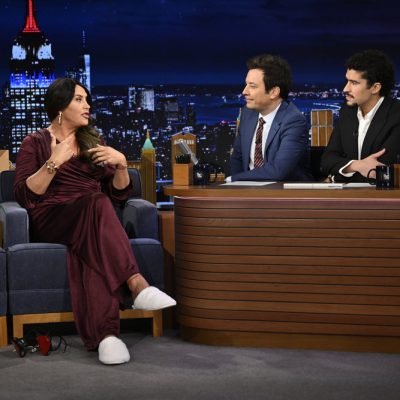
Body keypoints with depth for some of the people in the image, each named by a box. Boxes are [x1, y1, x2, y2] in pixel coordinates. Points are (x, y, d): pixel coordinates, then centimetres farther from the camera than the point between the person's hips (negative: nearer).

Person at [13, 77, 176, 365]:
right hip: (53, 220, -3)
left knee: (91, 247, -37)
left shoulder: (93, 142, 24)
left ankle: (105, 333, -54)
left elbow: (119, 194, 18)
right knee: (97, 203, -37)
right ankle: (137, 285, -51)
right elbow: (24, 196, -3)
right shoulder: (35, 143, 11)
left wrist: (121, 164, -2)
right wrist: (53, 163, -15)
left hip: (91, 221, 3)